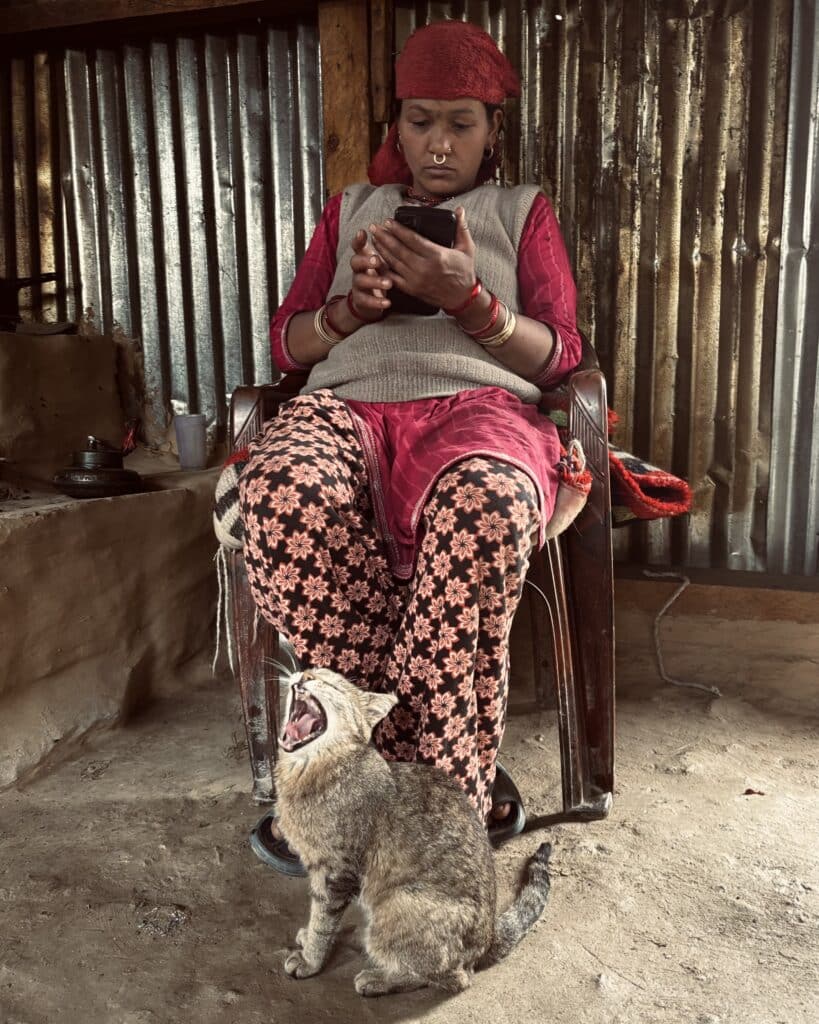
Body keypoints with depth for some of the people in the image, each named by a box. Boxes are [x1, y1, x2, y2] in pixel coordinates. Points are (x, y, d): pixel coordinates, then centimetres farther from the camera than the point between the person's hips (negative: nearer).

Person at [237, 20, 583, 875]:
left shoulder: (523, 211, 24)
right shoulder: (351, 208, 29)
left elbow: (559, 357, 11)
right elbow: (287, 344, 21)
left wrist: (466, 298, -7)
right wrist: (355, 305, -1)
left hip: (479, 403, -1)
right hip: (345, 402, 2)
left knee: (483, 503, -42)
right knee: (283, 493, -37)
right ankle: (464, 788, -28)